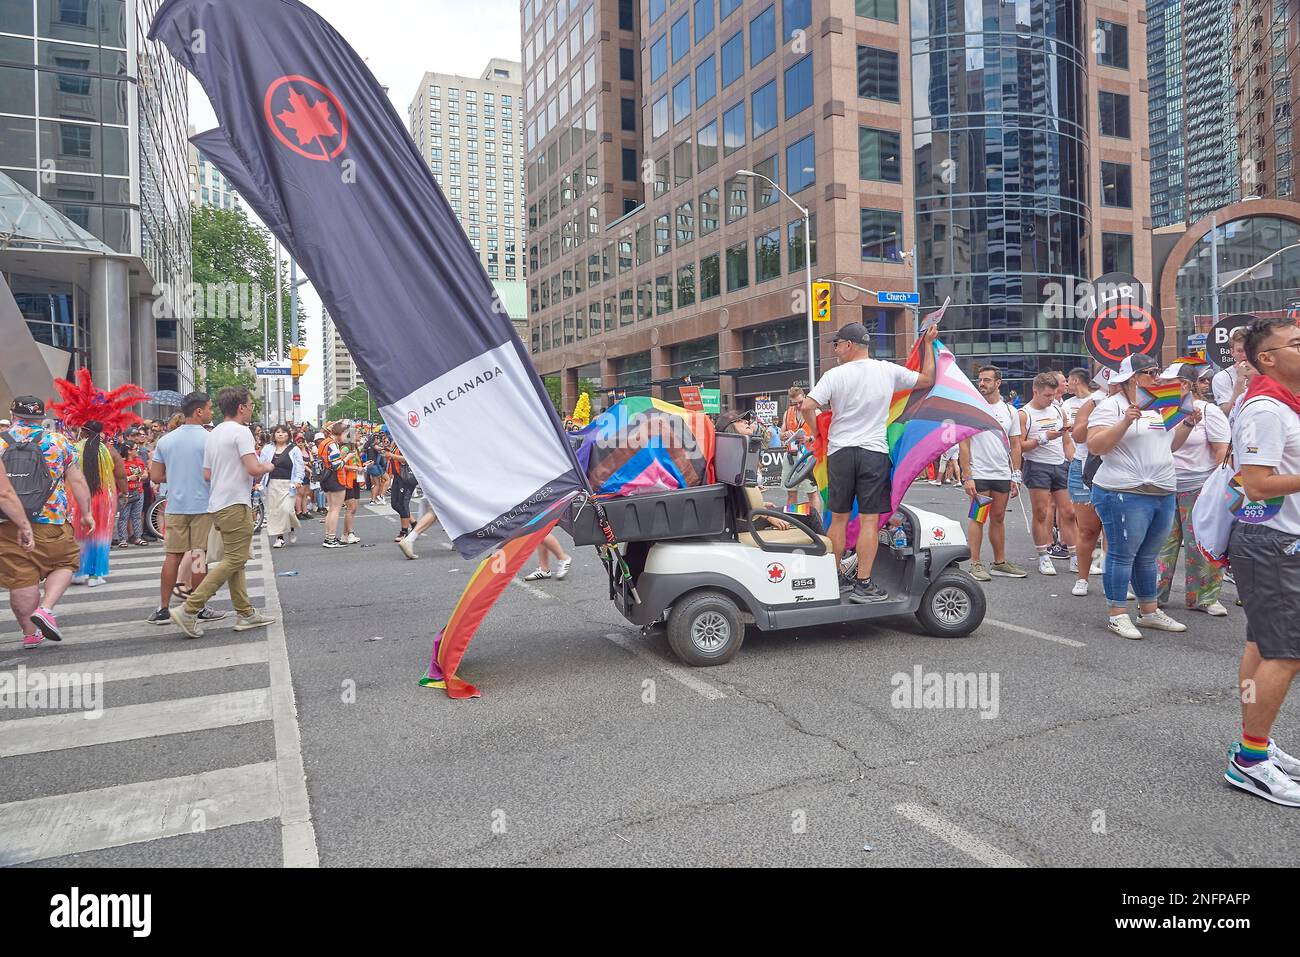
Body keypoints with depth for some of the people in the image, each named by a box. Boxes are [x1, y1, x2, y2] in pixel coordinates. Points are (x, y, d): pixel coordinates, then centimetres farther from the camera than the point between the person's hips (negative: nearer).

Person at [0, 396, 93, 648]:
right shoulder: (58, 441, 0)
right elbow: (77, 481, 0)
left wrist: (22, 524, -9)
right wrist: (86, 513, 9)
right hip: (51, 523, -1)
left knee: (21, 579, 7)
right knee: (65, 564, 18)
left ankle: (30, 633, 17)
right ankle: (46, 608, -3)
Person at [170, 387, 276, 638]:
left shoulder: (212, 434, 16)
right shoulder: (241, 431, -11)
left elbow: (207, 475, 16)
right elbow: (254, 469, -21)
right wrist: (267, 467, 0)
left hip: (217, 504, 10)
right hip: (236, 504, -10)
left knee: (232, 559, 12)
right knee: (234, 560, -9)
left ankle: (245, 613, 15)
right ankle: (189, 610, -12)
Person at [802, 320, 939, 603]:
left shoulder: (834, 375, -5)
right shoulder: (888, 371, 1)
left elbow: (807, 406, -13)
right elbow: (927, 379, 14)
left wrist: (817, 434, 5)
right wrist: (929, 343, 25)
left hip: (840, 452, 0)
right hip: (874, 453, 0)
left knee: (838, 518, 11)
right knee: (870, 520, 1)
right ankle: (863, 584, 0)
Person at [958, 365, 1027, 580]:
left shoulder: (1010, 411, 9)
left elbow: (1015, 446, 11)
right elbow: (963, 444, -7)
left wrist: (1015, 477, 5)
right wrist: (967, 476, -13)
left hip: (1003, 475, 4)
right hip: (978, 474, -4)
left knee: (998, 518, 11)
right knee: (978, 518, -3)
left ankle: (1000, 563, 19)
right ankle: (975, 564, 3)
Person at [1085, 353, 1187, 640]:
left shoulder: (1157, 408, 18)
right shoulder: (1111, 406, -8)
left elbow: (1166, 446, 27)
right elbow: (1095, 446, -18)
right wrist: (1126, 421, -25)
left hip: (1164, 493, 8)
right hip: (1125, 494, -8)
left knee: (1147, 556, 15)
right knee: (1122, 555, -2)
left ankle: (1149, 611, 24)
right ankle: (1118, 615, 5)